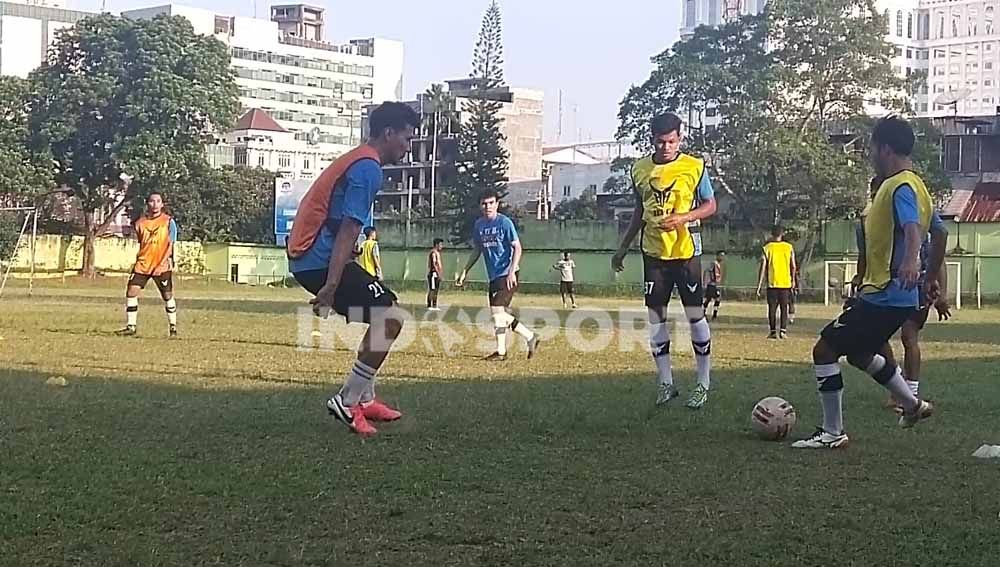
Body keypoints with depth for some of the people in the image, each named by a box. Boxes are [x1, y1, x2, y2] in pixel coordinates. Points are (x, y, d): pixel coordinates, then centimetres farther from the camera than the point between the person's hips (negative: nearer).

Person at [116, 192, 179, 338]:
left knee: (167, 295, 3)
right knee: (131, 291, -7)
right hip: (143, 264, 3)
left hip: (162, 265, -3)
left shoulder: (168, 221, -2)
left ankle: (173, 327, 20)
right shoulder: (141, 222, 7)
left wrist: (166, 261, -11)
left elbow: (171, 244, -2)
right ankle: (131, 327, 1)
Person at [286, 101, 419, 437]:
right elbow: (347, 230, -19)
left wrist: (330, 284, 28)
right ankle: (347, 402, -8)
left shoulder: (355, 161, 21)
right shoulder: (368, 167, -11)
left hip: (305, 258, 10)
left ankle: (364, 400, 22)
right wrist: (331, 287, -23)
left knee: (381, 315, 19)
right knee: (390, 317, -10)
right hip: (321, 260, -10)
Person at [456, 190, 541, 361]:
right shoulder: (479, 224, 10)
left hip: (506, 274, -7)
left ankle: (501, 351, -2)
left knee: (497, 310, -12)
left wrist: (511, 272, -21)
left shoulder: (504, 222, -10)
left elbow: (517, 248, -11)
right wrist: (465, 271, 16)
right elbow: (477, 250, 20)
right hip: (493, 276, 7)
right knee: (500, 314, 7)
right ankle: (530, 337, 22)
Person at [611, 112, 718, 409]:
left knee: (695, 313, -2)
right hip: (654, 252, 4)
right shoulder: (640, 169, 6)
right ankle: (665, 382, 11)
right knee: (655, 316, 3)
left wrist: (683, 218, -19)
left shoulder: (694, 167, -6)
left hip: (686, 251, -4)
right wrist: (623, 248, 17)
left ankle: (704, 383, 8)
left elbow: (710, 206, -1)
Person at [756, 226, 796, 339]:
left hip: (772, 283, -1)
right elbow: (793, 267, 4)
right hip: (786, 283, 1)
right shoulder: (789, 247, 1)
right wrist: (793, 280, 20)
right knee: (784, 308, 7)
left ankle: (773, 331, 3)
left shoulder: (767, 248, -3)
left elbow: (763, 268, -6)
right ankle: (783, 331, 0)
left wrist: (759, 286, -3)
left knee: (772, 308, 6)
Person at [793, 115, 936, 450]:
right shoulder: (908, 184, 15)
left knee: (825, 349, -6)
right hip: (886, 293, 11)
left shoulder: (901, 186, -17)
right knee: (859, 353, 27)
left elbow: (913, 226, -37)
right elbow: (937, 231, 27)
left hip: (885, 297, -11)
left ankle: (832, 433, 1)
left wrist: (910, 260, -56)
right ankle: (913, 405, 36)